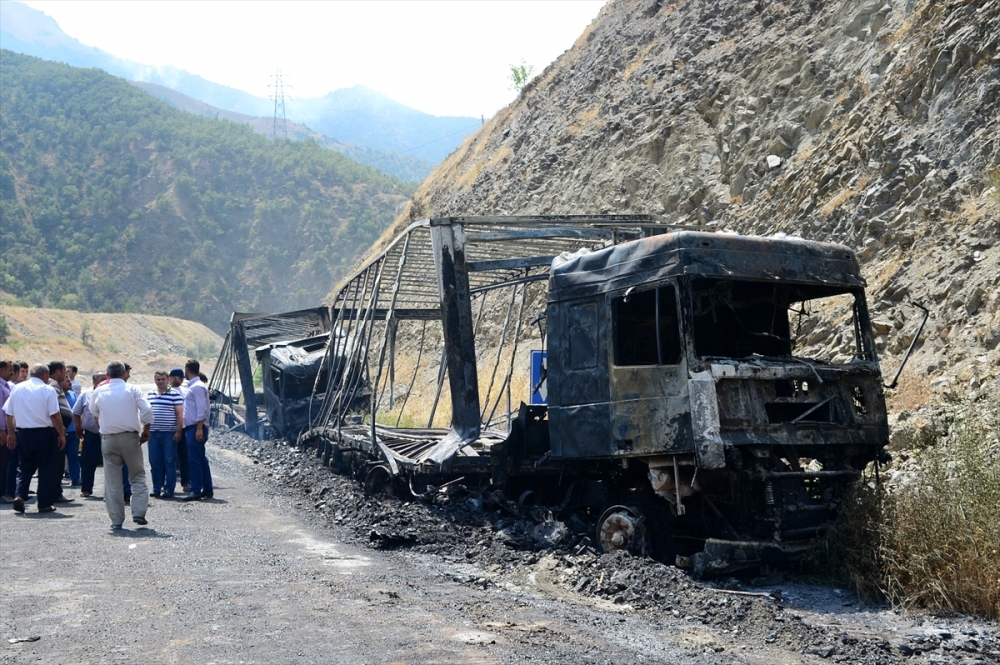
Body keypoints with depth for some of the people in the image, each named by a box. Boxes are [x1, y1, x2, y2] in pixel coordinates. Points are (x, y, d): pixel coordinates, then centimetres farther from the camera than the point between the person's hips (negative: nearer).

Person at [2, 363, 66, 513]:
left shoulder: (17, 388, 4)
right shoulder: (47, 390, -9)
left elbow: (9, 414, 7)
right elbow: (55, 416, -13)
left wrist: (11, 433, 16)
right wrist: (61, 434, -4)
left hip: (23, 433, 4)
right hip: (44, 433, -4)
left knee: (25, 467, 17)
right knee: (46, 468, 5)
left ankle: (19, 496, 0)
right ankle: (44, 504, 7)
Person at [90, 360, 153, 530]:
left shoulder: (99, 392, 3)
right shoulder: (132, 390, -4)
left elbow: (94, 412, 16)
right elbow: (147, 411, -12)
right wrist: (146, 430, 1)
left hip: (108, 438, 2)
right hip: (130, 437, -1)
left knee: (112, 481, 6)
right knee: (138, 476, 9)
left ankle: (116, 520, 7)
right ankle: (138, 513, -3)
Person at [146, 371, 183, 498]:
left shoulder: (175, 394, -2)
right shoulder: (150, 395, 14)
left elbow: (180, 414, -5)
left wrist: (178, 431, -11)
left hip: (169, 433, -5)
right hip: (153, 433, 5)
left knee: (169, 462, -2)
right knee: (154, 462, 6)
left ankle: (169, 489, 1)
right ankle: (157, 488, 14)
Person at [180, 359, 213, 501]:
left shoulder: (197, 387, -12)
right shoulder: (192, 386, 18)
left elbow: (202, 409, -19)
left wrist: (199, 429, -23)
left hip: (196, 427, -10)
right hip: (191, 427, 10)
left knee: (195, 460, -10)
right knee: (201, 459, 12)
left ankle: (196, 491, -9)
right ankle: (207, 490, 16)